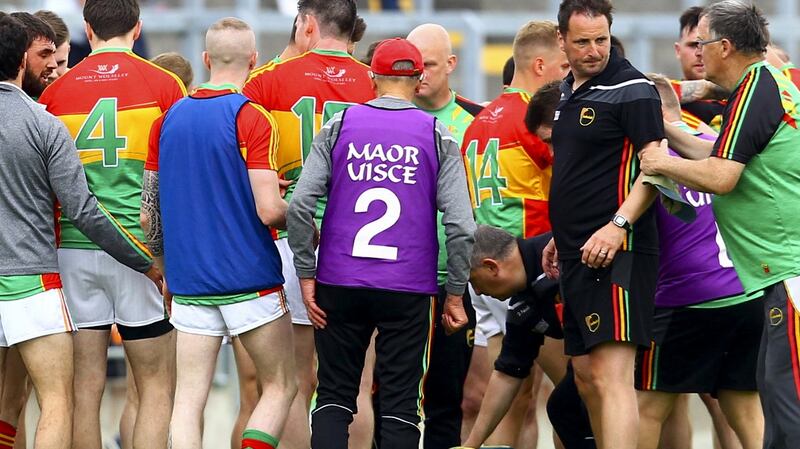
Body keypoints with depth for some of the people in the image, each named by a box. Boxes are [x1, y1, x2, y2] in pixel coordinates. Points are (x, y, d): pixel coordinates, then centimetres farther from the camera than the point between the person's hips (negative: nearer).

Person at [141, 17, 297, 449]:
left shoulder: (169, 119, 7)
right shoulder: (251, 119, -11)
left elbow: (148, 212, 9)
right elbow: (268, 210, -17)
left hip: (188, 283, 5)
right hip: (250, 279, -5)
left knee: (189, 398, 3)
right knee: (280, 386, 8)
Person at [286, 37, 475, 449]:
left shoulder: (337, 127, 4)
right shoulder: (437, 137, 2)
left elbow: (300, 206, -4)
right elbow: (460, 225, -5)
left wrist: (306, 275, 3)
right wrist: (455, 294, 4)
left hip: (340, 286, 1)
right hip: (408, 290, -1)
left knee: (334, 395, 10)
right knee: (399, 403, 4)